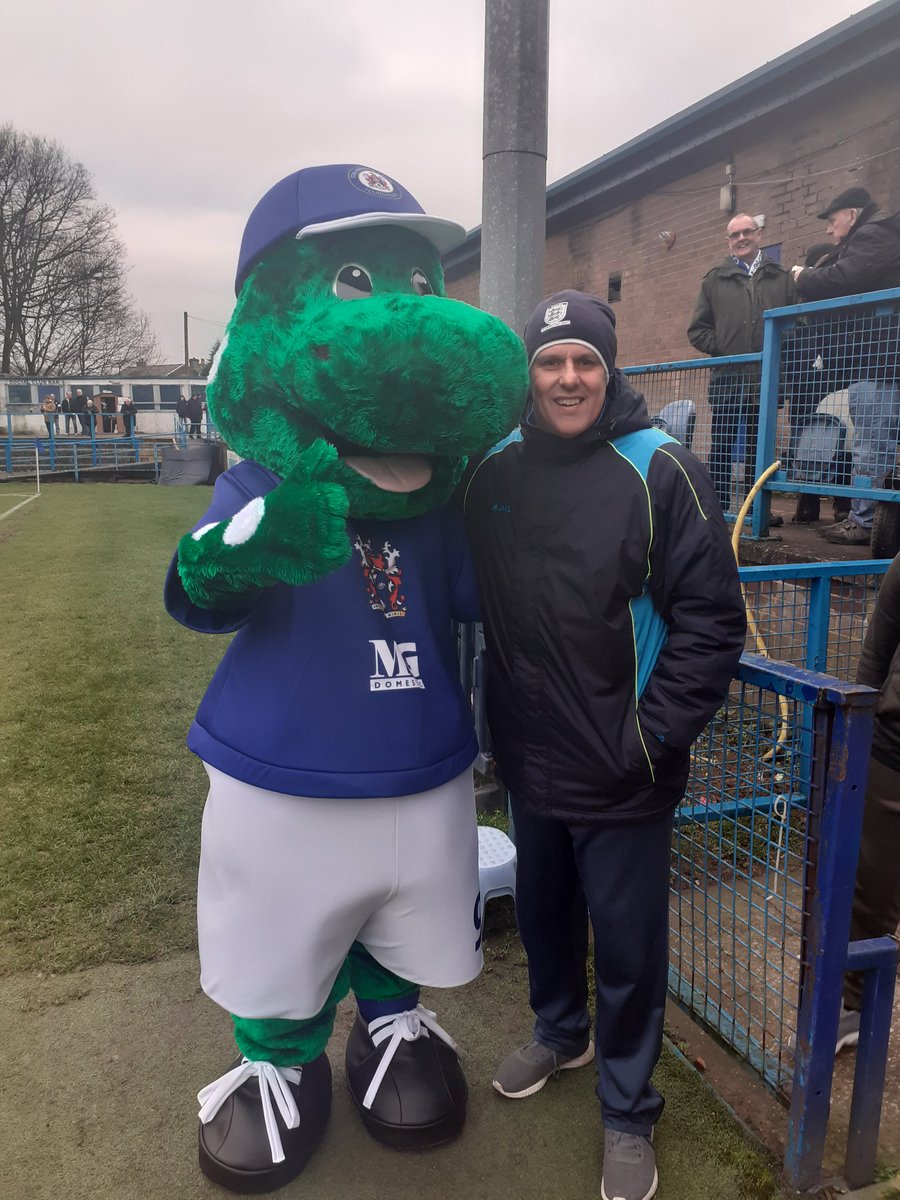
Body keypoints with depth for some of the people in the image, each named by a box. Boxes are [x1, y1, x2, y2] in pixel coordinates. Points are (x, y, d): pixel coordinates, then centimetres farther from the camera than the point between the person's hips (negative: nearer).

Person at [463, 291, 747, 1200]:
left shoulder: (659, 470, -13)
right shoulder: (495, 468, 1)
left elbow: (711, 618, -13)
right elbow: (471, 590, 13)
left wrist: (654, 735, -15)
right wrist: (497, 716, 6)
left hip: (624, 775, -4)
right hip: (529, 760, 5)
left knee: (628, 944, 10)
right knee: (542, 913, 23)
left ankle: (628, 1111, 34)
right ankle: (560, 1032, 51)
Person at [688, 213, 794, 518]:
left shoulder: (780, 277, 12)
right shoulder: (715, 279, 11)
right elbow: (697, 330, 8)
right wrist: (722, 348, -5)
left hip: (765, 378, 1)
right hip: (727, 376, -1)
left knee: (760, 445, 7)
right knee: (721, 445, 0)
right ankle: (717, 507, 6)